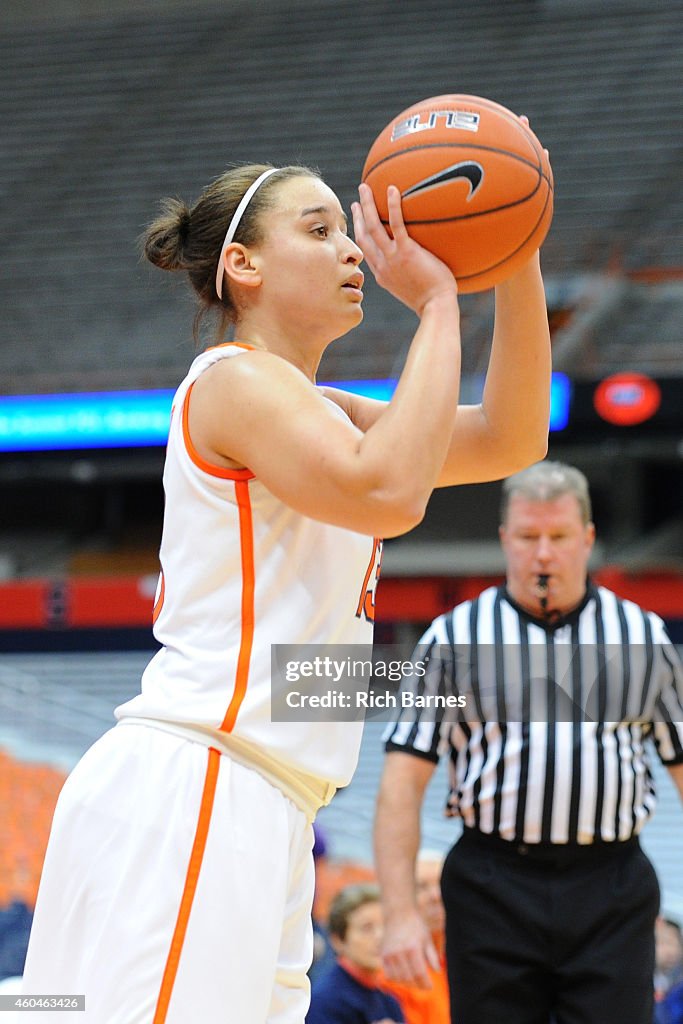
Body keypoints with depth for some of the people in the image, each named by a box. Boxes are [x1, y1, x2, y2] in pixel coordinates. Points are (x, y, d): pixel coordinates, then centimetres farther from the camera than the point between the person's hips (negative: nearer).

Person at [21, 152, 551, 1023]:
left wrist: (517, 259, 8)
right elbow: (389, 492, -20)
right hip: (183, 792, -10)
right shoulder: (236, 379, -4)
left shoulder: (321, 413, 24)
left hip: (261, 817, 10)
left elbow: (509, 441, 19)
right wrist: (437, 304, -11)